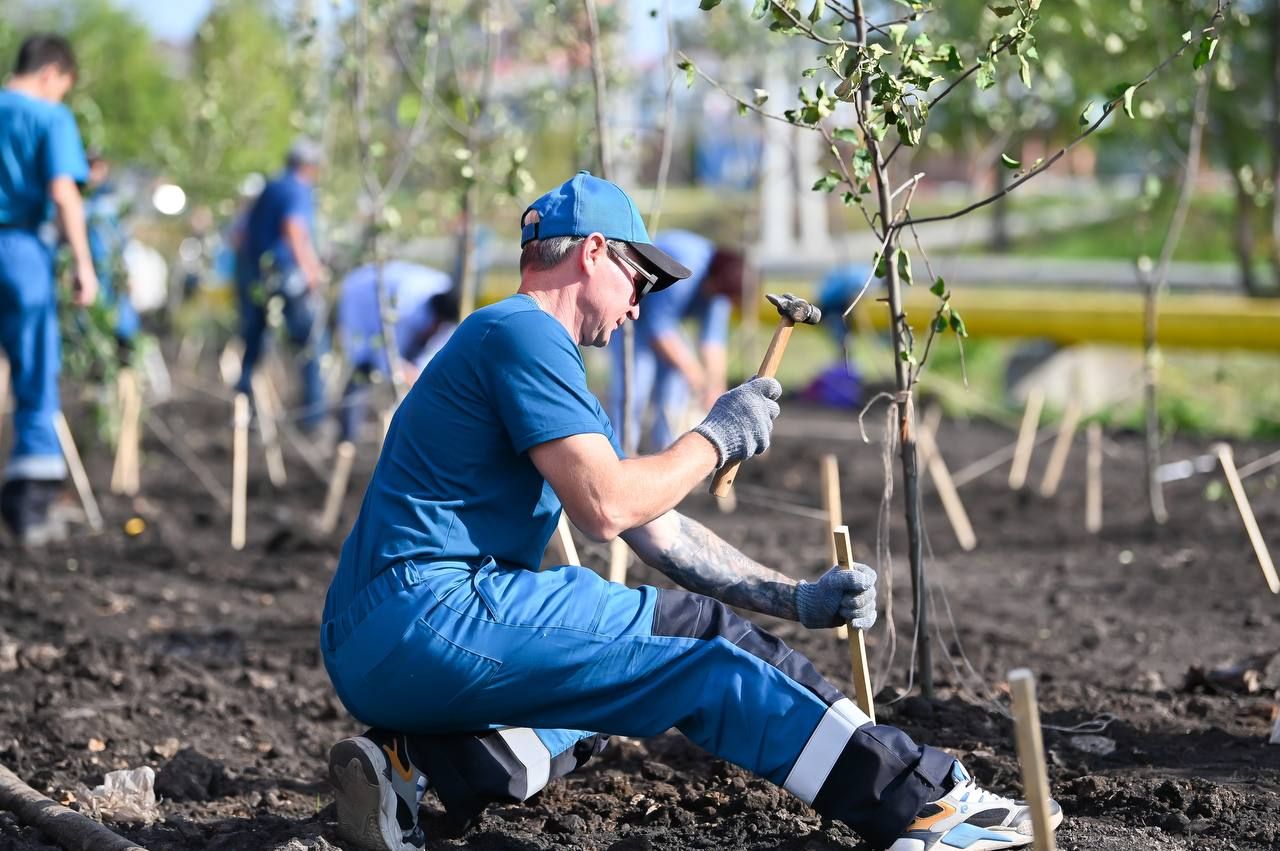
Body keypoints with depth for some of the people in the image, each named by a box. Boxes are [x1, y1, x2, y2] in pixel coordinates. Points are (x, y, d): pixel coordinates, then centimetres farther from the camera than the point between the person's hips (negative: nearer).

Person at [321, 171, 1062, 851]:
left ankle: (420, 762, -2)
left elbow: (659, 532, 24)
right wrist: (718, 439, -2)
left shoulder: (545, 355, 26)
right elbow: (606, 506, -17)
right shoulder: (522, 333, -6)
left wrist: (796, 601, 17)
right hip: (424, 619, -10)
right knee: (706, 641, -10)